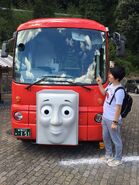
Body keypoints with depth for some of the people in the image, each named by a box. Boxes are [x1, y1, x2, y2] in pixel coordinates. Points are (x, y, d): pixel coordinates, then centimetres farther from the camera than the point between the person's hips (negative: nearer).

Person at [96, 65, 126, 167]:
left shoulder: (119, 91, -26)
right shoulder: (110, 85, 1)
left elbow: (118, 108, -23)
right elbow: (104, 93, 22)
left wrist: (115, 122, -19)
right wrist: (100, 84, 7)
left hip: (112, 120, -9)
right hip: (105, 117, 9)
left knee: (116, 140, 9)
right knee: (106, 137, 23)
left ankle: (118, 159, 27)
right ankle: (109, 155, 42)